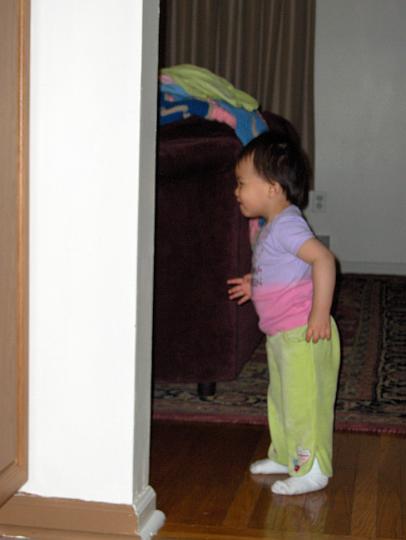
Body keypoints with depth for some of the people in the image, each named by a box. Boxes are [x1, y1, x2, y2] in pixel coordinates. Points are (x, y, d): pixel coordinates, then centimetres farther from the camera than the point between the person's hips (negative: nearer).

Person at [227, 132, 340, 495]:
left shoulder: (286, 225, -20)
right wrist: (254, 284, 19)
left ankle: (312, 470, 9)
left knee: (304, 401, -2)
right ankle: (285, 456, 36)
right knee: (282, 397, 21)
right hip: (282, 334, 11)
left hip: (303, 334, -11)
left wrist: (320, 313, -31)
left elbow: (323, 259, -31)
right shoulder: (275, 226, 12)